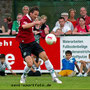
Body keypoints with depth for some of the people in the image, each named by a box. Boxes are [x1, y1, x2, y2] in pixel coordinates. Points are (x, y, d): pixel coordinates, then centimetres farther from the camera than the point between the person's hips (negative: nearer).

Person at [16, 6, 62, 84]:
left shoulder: (32, 20, 9)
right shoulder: (24, 19, -18)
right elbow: (24, 26, -44)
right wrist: (35, 23, -50)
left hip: (32, 42, 8)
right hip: (25, 45, -8)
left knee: (45, 57, -3)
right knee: (30, 63, -22)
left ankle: (54, 77, 4)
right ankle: (23, 77, 9)